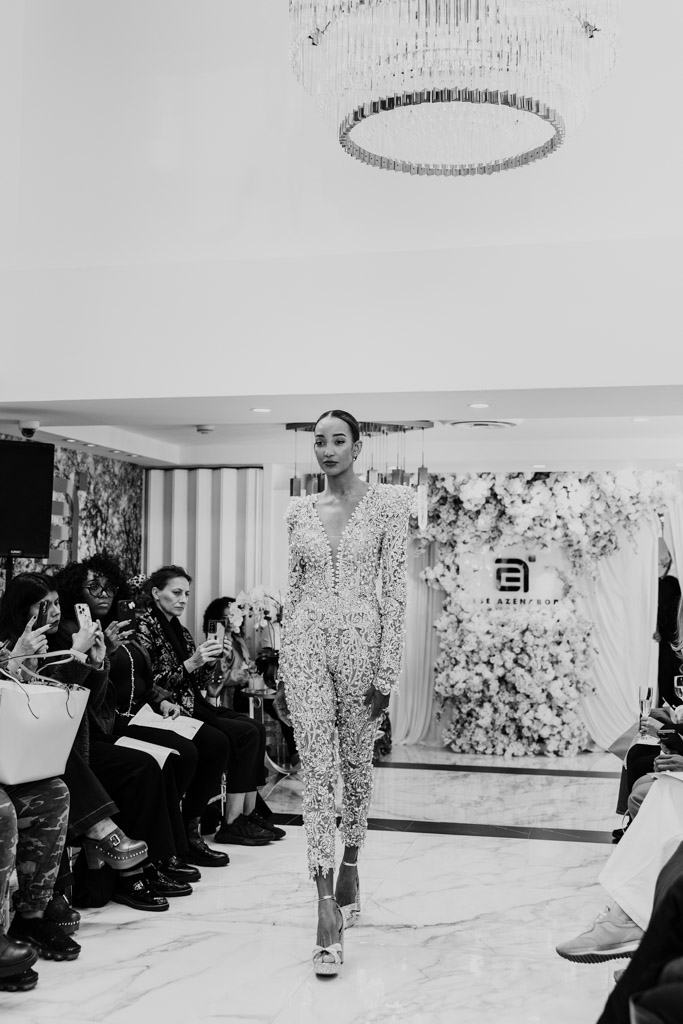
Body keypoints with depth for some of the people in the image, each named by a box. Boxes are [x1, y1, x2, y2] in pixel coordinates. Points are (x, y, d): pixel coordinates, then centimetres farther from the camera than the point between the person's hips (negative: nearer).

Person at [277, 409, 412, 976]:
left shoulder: (388, 503, -1)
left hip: (361, 640, -2)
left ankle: (350, 864, 38)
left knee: (357, 763, 13)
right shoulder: (300, 509, 10)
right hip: (305, 642, 2)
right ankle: (328, 909, -5)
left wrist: (387, 668, -10)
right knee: (316, 771, -5)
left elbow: (395, 590, -4)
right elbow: (294, 590, 14)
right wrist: (282, 671, 12)